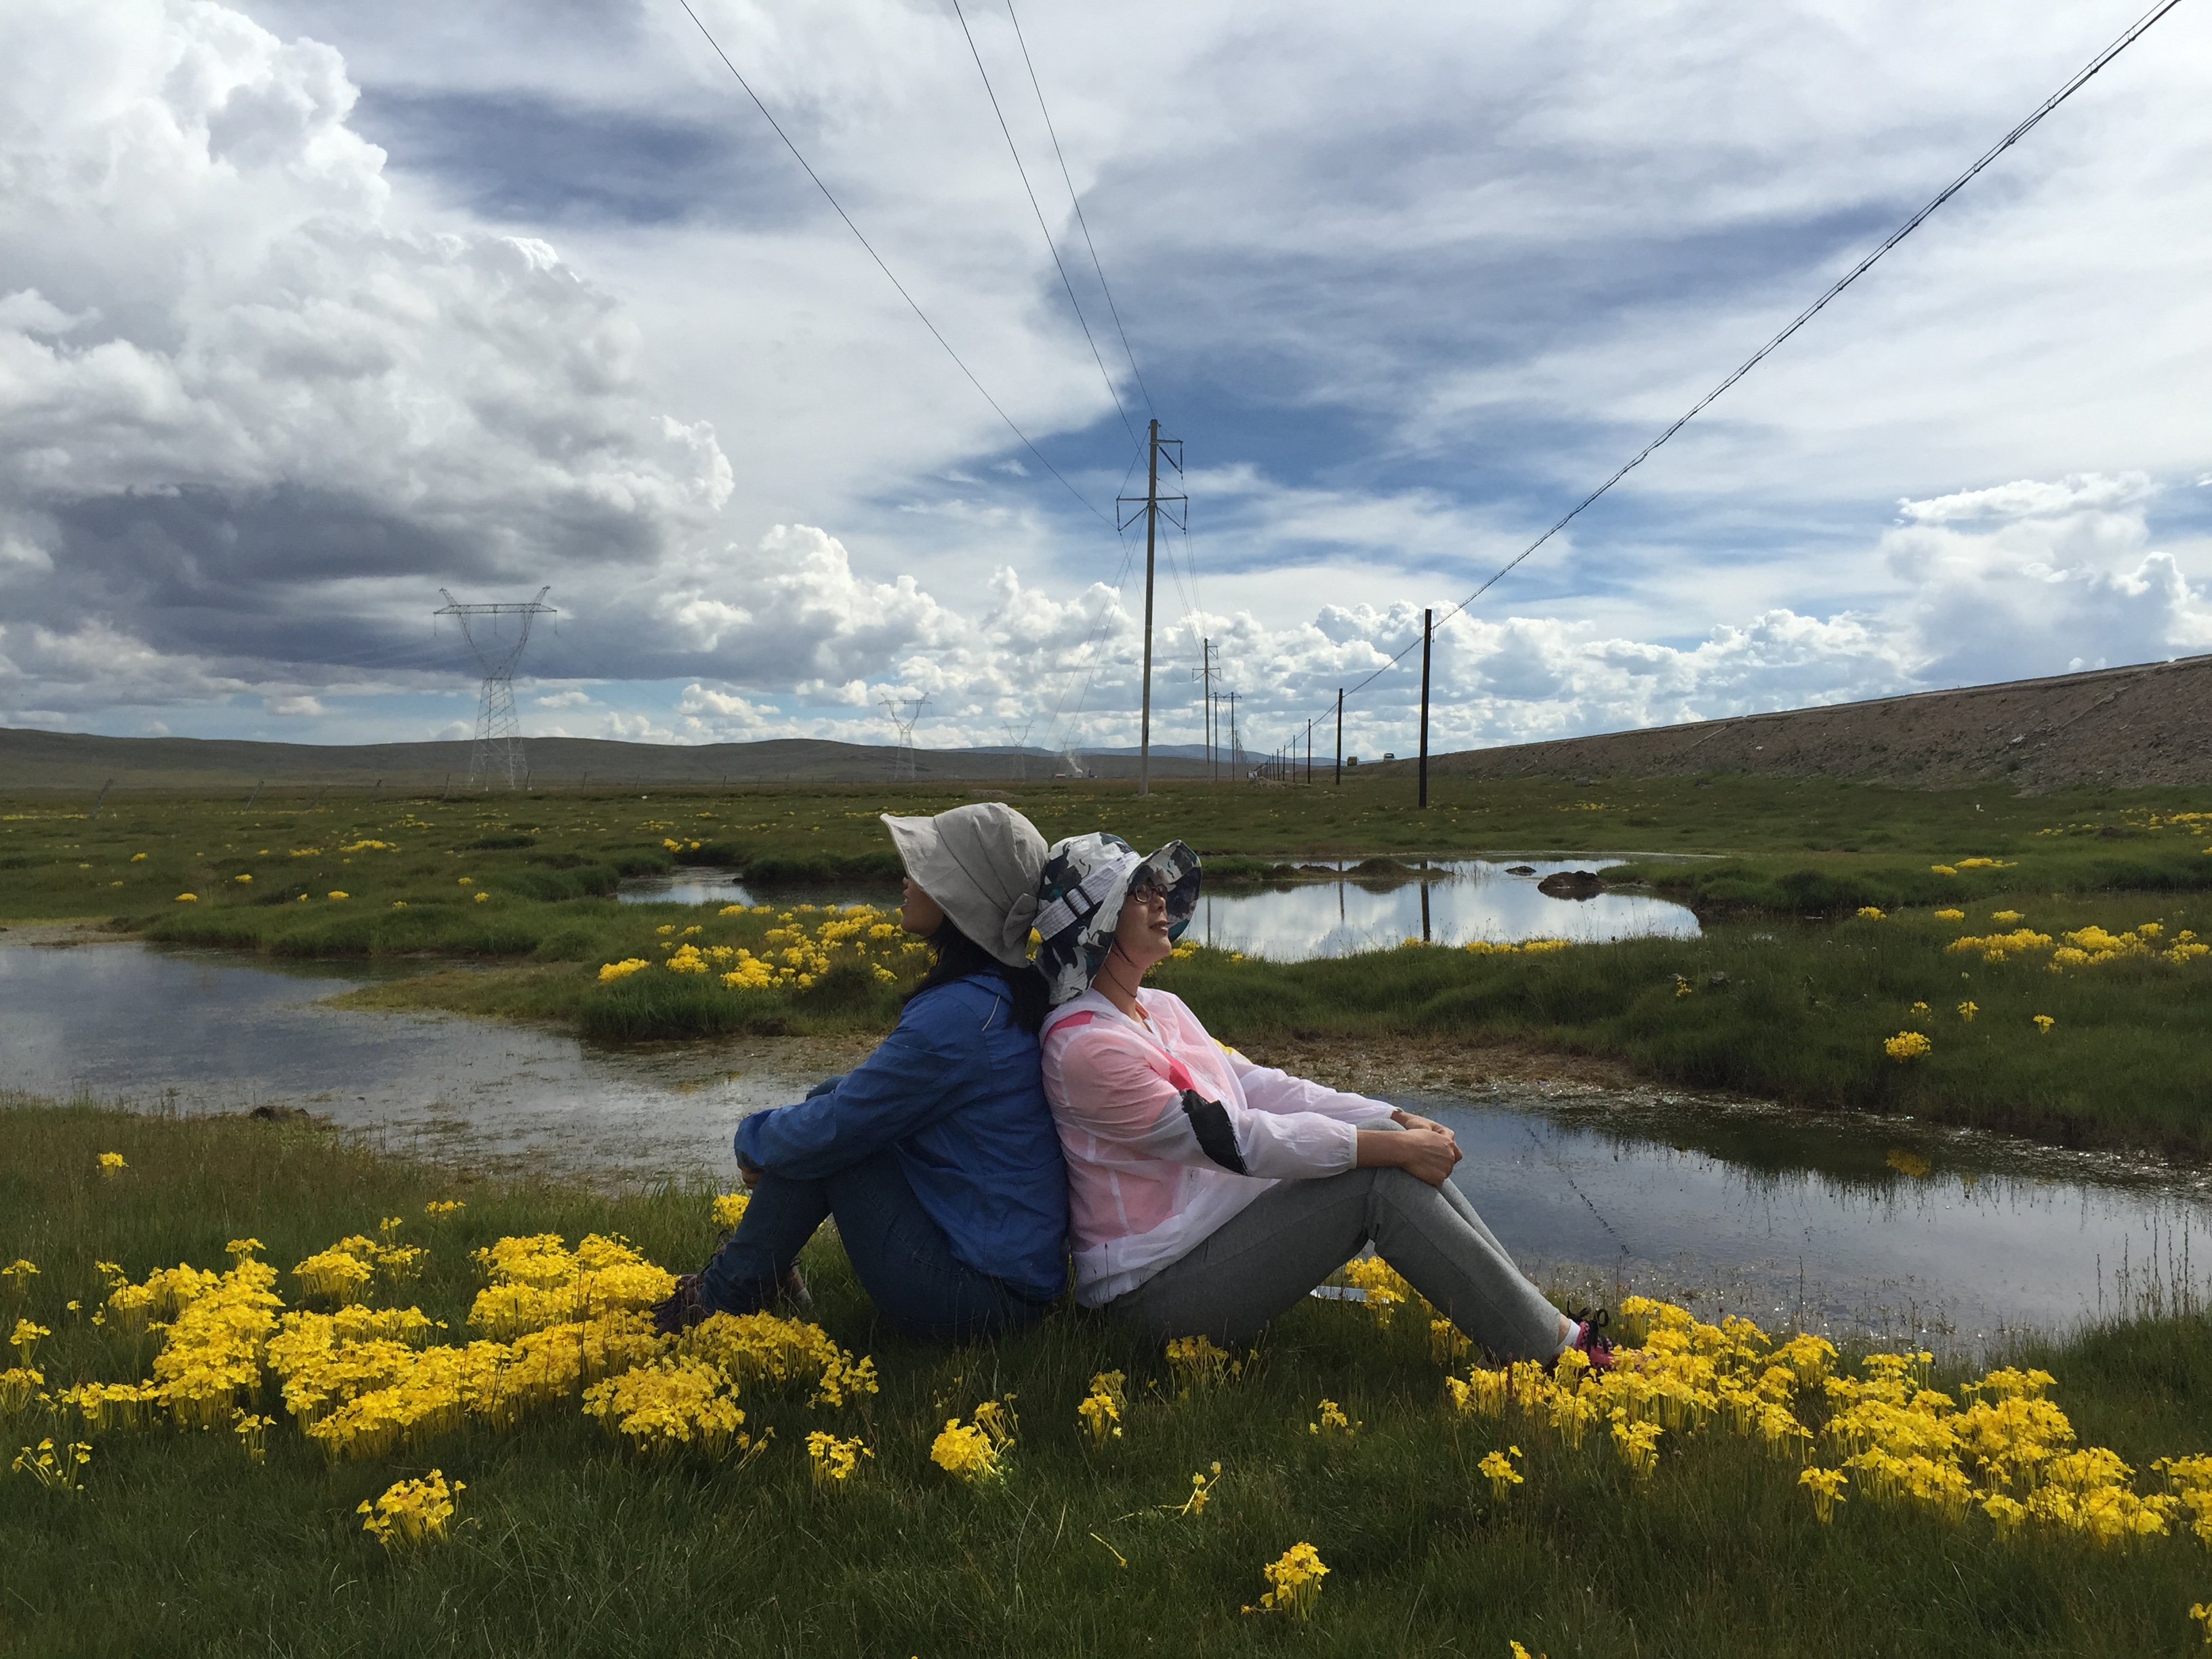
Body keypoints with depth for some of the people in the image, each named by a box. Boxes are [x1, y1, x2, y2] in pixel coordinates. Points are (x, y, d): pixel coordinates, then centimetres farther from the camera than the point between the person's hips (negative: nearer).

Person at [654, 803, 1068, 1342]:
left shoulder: (957, 1015, -24)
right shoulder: (1012, 991, 4)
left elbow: (830, 1130, -17)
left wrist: (753, 1138, 3)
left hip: (978, 1293, -9)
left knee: (824, 1137, -6)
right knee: (833, 1096, 10)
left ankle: (725, 1296, 10)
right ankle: (766, 1267, 20)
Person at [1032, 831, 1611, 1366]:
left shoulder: (1159, 1009, 10)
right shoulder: (1086, 1046, -20)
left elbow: (1260, 1086, 7)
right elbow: (1233, 1139, -22)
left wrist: (1396, 1122, -4)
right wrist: (1391, 1148, -20)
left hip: (1223, 1224, 9)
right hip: (1159, 1286, -9)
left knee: (1388, 1146, -5)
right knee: (1378, 1183, -18)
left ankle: (1541, 1321, 0)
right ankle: (1554, 1347, -7)